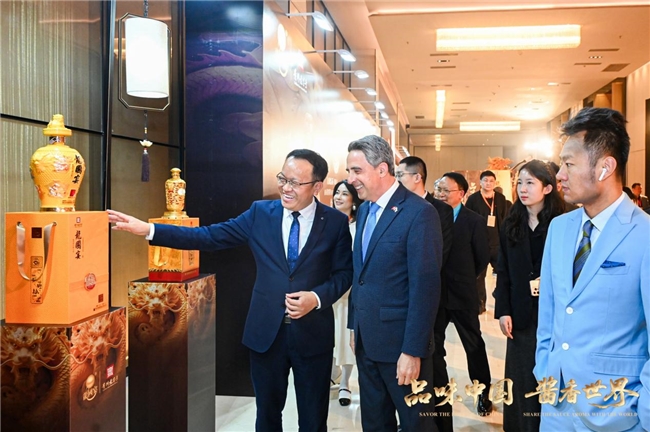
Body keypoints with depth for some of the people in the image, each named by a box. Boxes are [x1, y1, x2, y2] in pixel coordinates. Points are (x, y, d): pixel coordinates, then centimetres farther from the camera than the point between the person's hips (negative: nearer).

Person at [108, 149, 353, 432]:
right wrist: (148, 229, -13)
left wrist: (317, 297, -20)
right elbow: (208, 237, -5)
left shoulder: (336, 222, -4)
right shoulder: (260, 213, -1)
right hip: (266, 331, 2)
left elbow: (344, 272, -1)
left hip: (313, 333, -1)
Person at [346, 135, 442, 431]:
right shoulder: (365, 210, 10)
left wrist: (413, 351, -20)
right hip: (366, 341, 8)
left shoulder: (419, 212, -16)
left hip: (400, 342, -7)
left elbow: (425, 286, -19)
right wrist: (354, 327, 11)